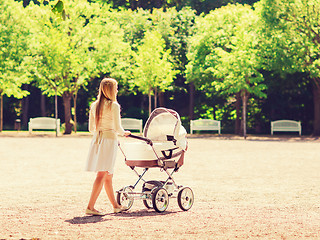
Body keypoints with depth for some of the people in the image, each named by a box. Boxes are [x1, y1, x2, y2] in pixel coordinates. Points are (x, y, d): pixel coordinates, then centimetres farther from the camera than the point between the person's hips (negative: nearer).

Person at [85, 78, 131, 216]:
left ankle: (116, 206, 24)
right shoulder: (114, 106, -8)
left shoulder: (94, 106, 11)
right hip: (109, 139, -7)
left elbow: (91, 128, 14)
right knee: (102, 175, -8)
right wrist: (124, 133, 11)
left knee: (108, 176, 14)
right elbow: (117, 128, -9)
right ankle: (90, 207, -13)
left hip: (97, 140, 7)